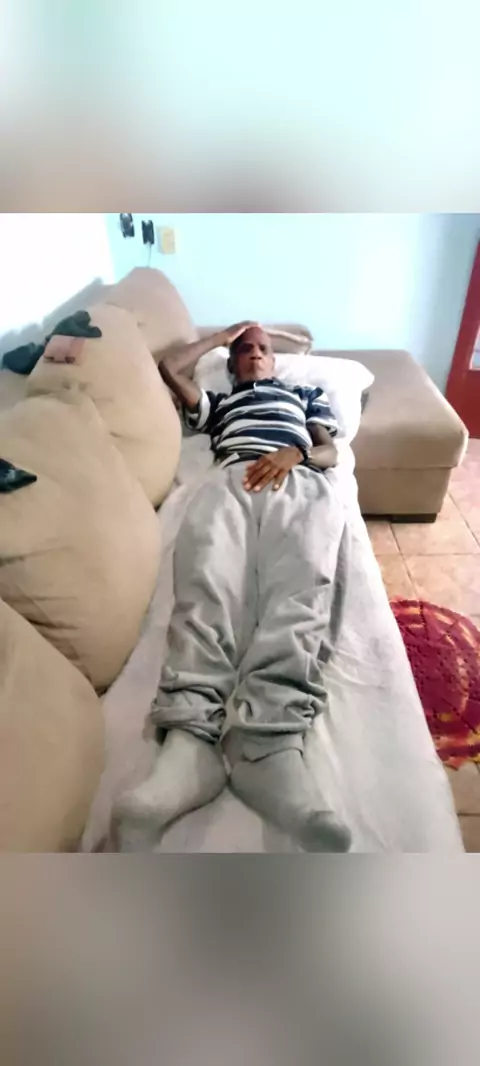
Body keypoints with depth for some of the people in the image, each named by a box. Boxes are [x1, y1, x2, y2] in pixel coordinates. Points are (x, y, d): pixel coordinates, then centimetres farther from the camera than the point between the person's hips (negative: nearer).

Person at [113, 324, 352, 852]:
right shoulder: (218, 402, 43)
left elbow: (329, 452, 24)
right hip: (230, 479, 1)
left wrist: (292, 453, 0)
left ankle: (273, 742, -53)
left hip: (300, 481, 0)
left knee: (298, 586, -35)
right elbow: (169, 369, 31)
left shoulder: (307, 393, 40)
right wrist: (222, 335, 44)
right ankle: (188, 737, -51)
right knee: (207, 581, -34)